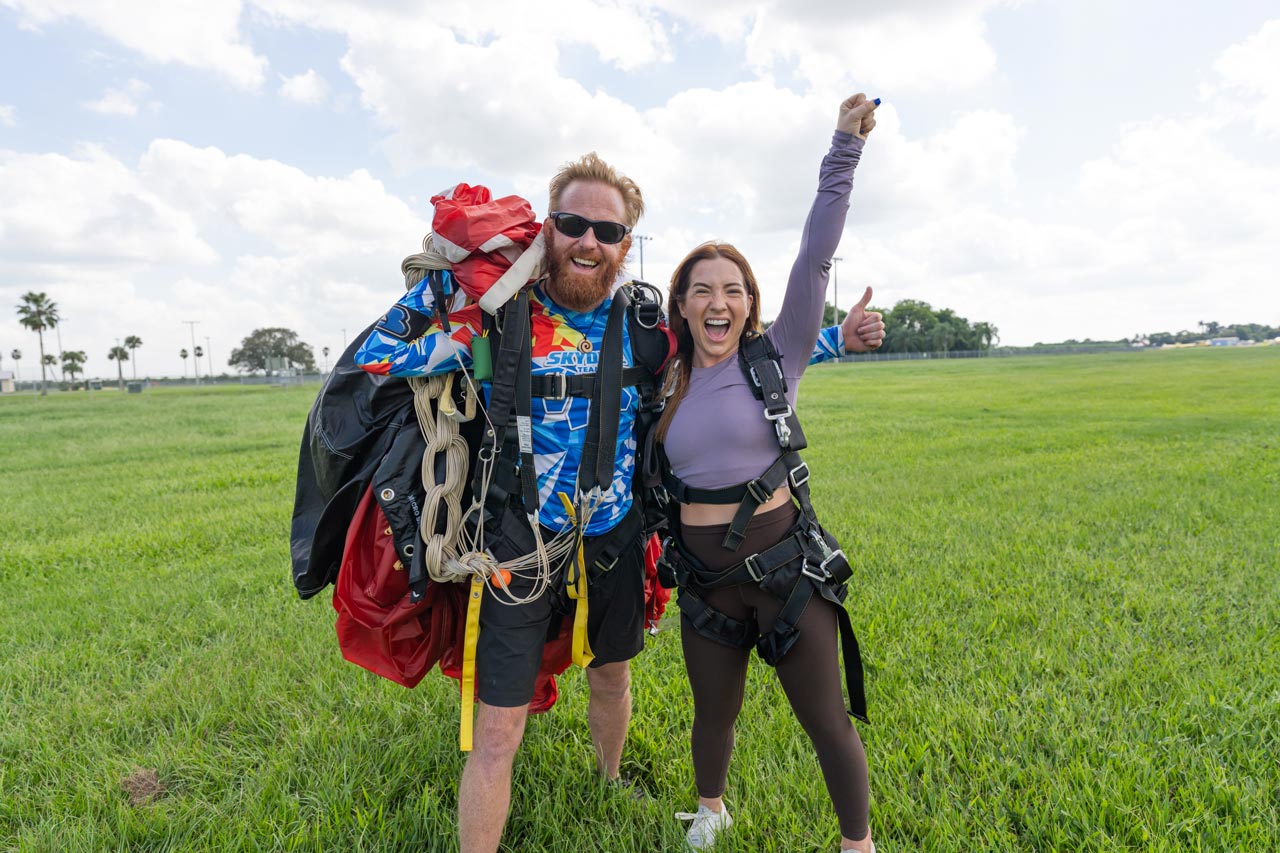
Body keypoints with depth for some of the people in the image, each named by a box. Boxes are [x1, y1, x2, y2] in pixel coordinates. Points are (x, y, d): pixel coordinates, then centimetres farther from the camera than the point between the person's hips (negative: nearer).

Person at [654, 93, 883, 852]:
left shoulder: (777, 357, -6)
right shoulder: (666, 384, 2)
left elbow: (816, 257, -14)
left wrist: (846, 148, -18)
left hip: (787, 564, -3)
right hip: (705, 576, 3)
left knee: (828, 722, 8)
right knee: (715, 714, 21)